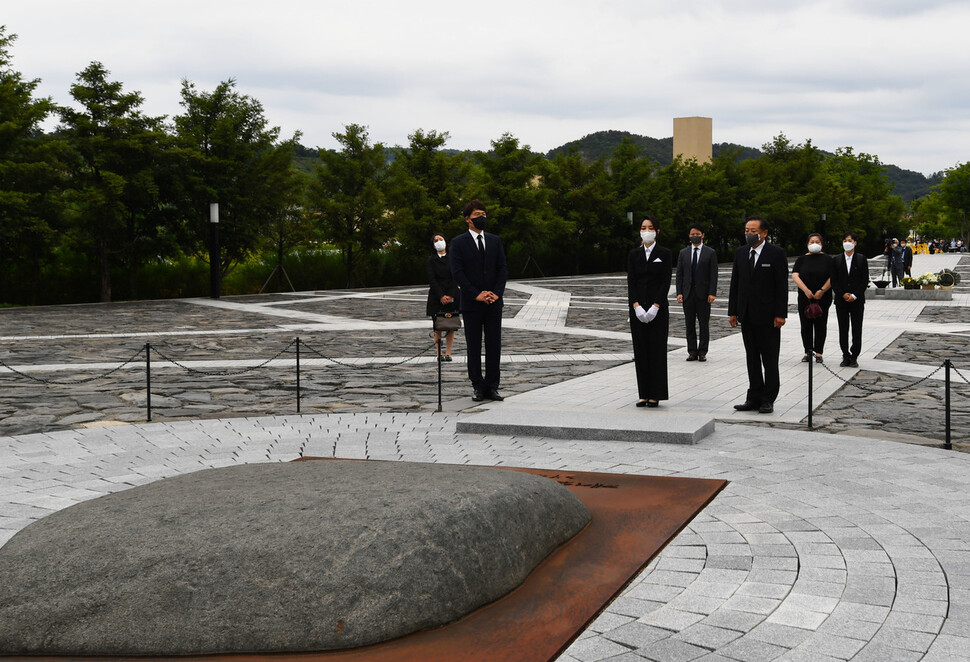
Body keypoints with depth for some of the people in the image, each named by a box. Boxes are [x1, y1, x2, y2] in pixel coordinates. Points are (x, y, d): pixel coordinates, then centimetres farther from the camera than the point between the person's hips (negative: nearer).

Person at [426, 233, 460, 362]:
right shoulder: (431, 259, 6)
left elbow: (455, 278, 0)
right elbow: (431, 279, -2)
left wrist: (450, 296, -11)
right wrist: (441, 296, -12)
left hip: (451, 296, 1)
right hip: (436, 297, 0)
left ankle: (448, 353, 6)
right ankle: (439, 353, 3)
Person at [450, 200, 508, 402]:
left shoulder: (494, 240, 11)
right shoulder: (458, 242, 0)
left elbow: (503, 268, 8)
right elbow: (457, 272, -7)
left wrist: (496, 293, -7)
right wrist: (476, 294, -13)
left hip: (494, 302, 3)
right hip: (471, 302, -3)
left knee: (494, 345, 2)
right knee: (473, 347, 1)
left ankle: (492, 387, 7)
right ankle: (478, 387, 7)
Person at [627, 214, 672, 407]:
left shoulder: (665, 254, 1)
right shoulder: (634, 254, 9)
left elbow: (666, 282, -6)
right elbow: (630, 282, 2)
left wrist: (655, 307, -14)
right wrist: (636, 306, -11)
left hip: (658, 308, -3)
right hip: (637, 308, 3)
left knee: (657, 350, -2)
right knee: (640, 350, 4)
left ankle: (656, 395, 3)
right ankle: (643, 394, 9)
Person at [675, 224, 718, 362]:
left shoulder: (710, 253, 3)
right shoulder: (683, 253, 10)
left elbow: (713, 275, -2)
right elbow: (679, 274, 7)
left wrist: (712, 293, -11)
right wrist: (679, 292, -3)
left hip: (703, 294, -2)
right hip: (688, 293, 2)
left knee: (704, 324, 1)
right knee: (690, 324, 4)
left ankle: (702, 352, 6)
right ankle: (692, 352, 8)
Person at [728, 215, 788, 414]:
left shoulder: (777, 253, -5)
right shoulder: (741, 253, 10)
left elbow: (782, 286, -7)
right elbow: (735, 284, 12)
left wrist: (780, 314, -12)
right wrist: (733, 311, 8)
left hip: (767, 315, -5)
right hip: (747, 315, 5)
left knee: (769, 359, 1)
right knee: (752, 358, 10)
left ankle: (768, 399, 7)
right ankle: (755, 397, 15)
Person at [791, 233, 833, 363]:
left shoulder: (827, 259, 6)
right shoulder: (802, 259, 8)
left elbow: (832, 278, -2)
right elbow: (795, 276, -3)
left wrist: (822, 291, -15)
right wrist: (806, 290, -16)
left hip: (823, 299, -1)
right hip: (804, 298, 1)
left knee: (820, 325, 1)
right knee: (806, 326, 2)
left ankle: (818, 352, 7)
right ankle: (808, 352, 10)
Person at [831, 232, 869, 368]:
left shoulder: (861, 259, 3)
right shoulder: (836, 260, 6)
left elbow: (865, 280, -1)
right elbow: (833, 281, 3)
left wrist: (854, 295, -11)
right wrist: (843, 294, -10)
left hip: (857, 300, -1)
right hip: (841, 300, 1)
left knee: (857, 330, 1)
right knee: (843, 330, 4)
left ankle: (854, 357, 7)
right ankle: (845, 356, 11)